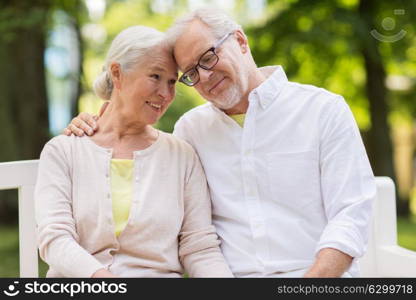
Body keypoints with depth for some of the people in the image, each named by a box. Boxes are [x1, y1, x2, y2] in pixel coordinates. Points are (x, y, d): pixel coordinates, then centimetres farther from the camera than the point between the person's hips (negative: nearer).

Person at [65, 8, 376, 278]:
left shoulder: (324, 109, 5)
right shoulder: (191, 127, 16)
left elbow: (350, 216, -2)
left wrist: (307, 290, -17)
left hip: (320, 277, -2)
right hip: (228, 276, 3)